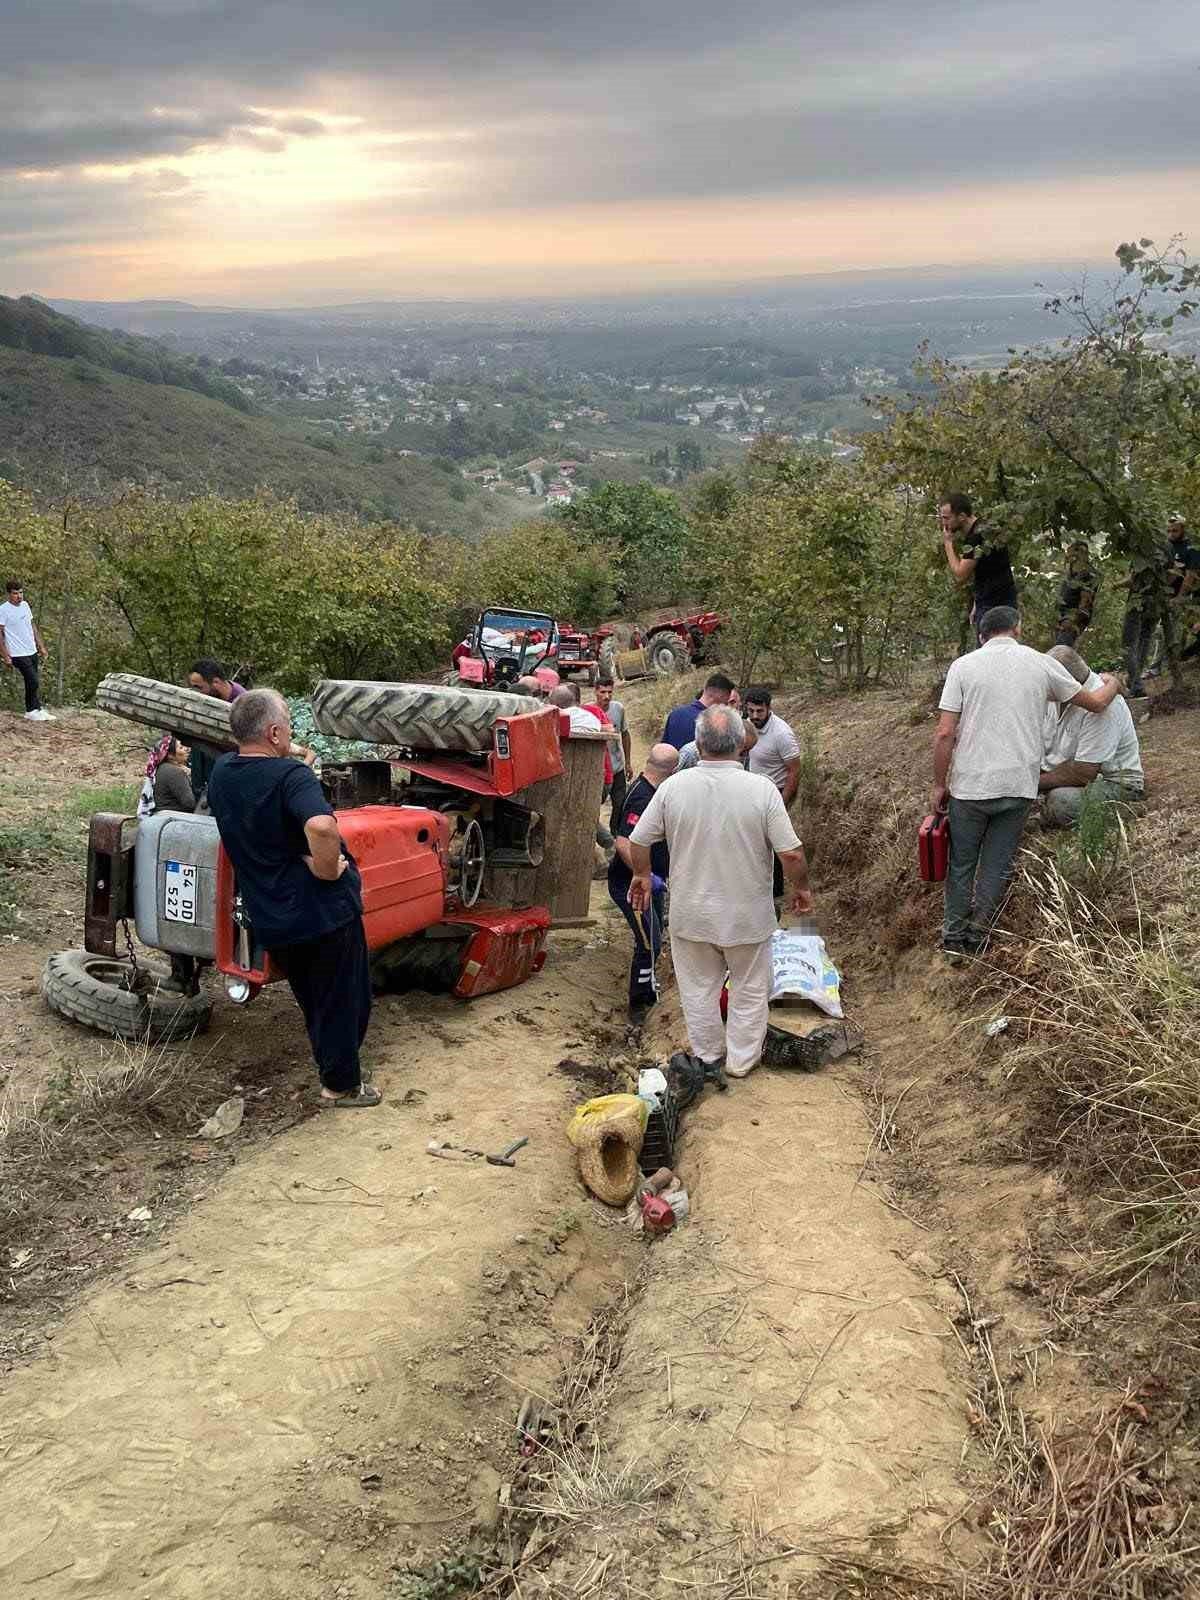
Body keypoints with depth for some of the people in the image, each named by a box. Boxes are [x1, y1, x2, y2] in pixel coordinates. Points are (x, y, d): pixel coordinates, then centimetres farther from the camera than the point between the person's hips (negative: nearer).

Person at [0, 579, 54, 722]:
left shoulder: (25, 605, 9)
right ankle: (36, 710, 4)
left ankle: (31, 712, 18)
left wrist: (41, 646, 16)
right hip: (18, 654, -7)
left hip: (32, 651, 7)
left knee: (31, 683, 11)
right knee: (33, 682, -8)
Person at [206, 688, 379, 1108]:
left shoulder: (221, 774, 1)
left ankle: (330, 1067, 38)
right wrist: (327, 868, -24)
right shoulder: (291, 775, -23)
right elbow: (321, 825, -43)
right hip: (323, 911, -7)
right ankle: (341, 1085, 23)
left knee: (312, 1000, 25)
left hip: (269, 919, 7)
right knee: (343, 999, 11)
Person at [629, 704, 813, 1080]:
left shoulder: (674, 786, -13)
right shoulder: (762, 789, -19)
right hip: (747, 915, -1)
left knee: (699, 988, 21)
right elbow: (791, 854, -16)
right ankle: (741, 1060, 32)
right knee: (749, 990, 19)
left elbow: (638, 842, -5)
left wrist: (642, 875, 15)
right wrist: (801, 888, 3)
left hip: (691, 913, 2)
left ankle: (707, 1056, 36)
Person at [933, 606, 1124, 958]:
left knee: (961, 862, 15)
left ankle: (954, 937, 23)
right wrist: (1111, 683, 37)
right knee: (997, 866, 13)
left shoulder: (963, 666, -3)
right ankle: (977, 937, 18)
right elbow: (1095, 702, 15)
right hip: (1019, 785, 1)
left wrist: (939, 784, 2)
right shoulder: (1041, 664, 2)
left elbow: (945, 734, -9)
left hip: (970, 785, -1)